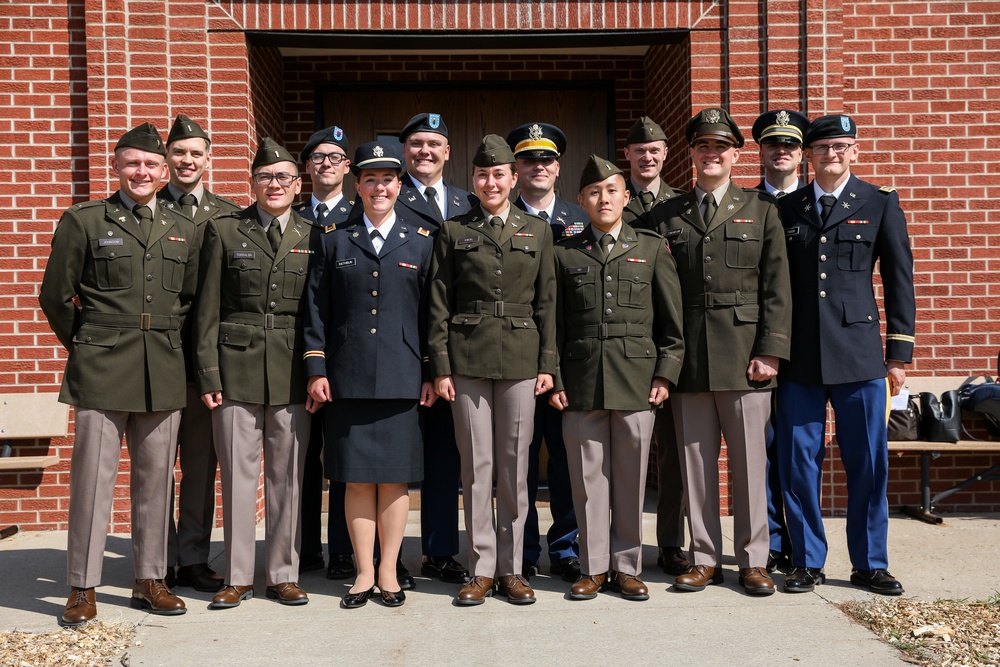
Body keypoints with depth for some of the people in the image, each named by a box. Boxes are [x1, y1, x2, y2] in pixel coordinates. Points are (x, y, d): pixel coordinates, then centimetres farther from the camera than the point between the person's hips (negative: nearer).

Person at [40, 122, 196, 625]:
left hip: (163, 373, 3)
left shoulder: (182, 229, 13)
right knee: (93, 475, -2)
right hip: (101, 370, -3)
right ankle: (82, 589, 8)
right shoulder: (83, 221, 3)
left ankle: (150, 580, 18)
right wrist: (84, 346, 7)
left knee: (155, 478, 7)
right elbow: (55, 295, 4)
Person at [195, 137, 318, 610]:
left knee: (288, 477, 6)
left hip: (292, 372, 1)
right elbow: (207, 309, 3)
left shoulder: (312, 237, 8)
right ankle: (237, 577, 15)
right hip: (237, 367, -1)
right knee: (238, 474, 3)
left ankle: (283, 574, 18)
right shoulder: (224, 231, 5)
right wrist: (208, 373, -3)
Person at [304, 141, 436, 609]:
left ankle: (388, 573, 14)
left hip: (401, 378, 0)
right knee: (357, 478, 4)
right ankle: (364, 573, 15)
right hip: (348, 377, 1)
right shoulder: (334, 242, 11)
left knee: (395, 478, 3)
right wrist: (316, 368, 0)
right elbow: (317, 309, 8)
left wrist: (431, 373, 2)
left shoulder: (421, 244, 10)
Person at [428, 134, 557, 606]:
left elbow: (546, 302, 9)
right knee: (476, 465, 2)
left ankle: (511, 568, 15)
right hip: (467, 358, -1)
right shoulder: (453, 232, 8)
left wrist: (547, 364, 2)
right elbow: (438, 305, 5)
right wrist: (440, 366, -3)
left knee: (515, 465, 4)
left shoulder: (537, 231, 11)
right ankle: (481, 569, 11)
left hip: (520, 358, 1)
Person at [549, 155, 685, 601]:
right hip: (581, 381, 0)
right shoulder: (565, 254, 10)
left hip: (636, 381, 0)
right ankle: (594, 568, 15)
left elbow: (672, 321, 7)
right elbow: (553, 324, 9)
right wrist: (554, 380, 2)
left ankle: (627, 567, 16)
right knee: (588, 477, 4)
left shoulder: (652, 248, 9)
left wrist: (665, 375, -1)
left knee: (631, 477, 4)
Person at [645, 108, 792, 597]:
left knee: (749, 461, 3)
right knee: (695, 461, 5)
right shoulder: (665, 216, 12)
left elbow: (776, 287, 3)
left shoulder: (761, 211, 9)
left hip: (744, 356, -1)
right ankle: (705, 559, 17)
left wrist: (770, 352, -6)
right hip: (688, 358, 1)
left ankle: (753, 561, 15)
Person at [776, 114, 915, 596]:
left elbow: (899, 280, 6)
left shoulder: (880, 204, 7)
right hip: (799, 357, 1)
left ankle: (869, 564, 19)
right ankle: (807, 561, 17)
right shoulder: (785, 210, 10)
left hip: (859, 355, -1)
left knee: (868, 463, 4)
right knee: (798, 463, 3)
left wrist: (899, 352, 1)